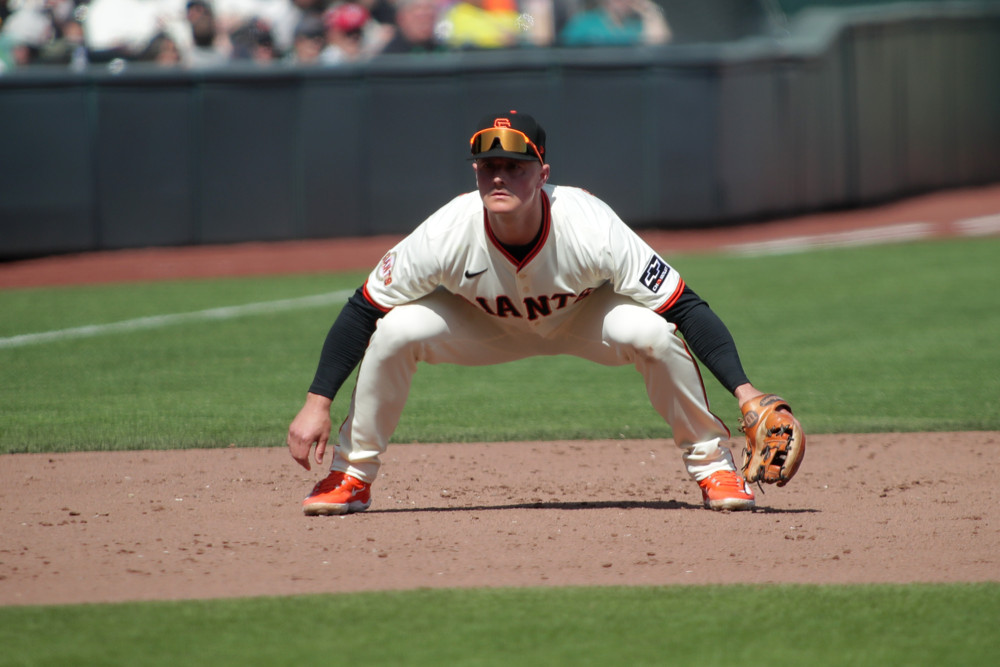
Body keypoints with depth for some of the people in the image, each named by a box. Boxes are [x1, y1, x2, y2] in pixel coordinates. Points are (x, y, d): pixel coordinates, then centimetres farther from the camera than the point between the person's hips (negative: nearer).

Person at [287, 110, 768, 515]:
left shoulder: (593, 232, -38)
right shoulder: (445, 236, -34)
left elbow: (687, 310, -33)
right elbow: (362, 310, -21)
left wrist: (744, 392, -42)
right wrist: (317, 404, -25)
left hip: (583, 321, -1)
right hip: (487, 326, 1)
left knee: (651, 332, -33)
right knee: (394, 330, -25)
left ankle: (712, 466, -10)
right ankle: (352, 477, -4)